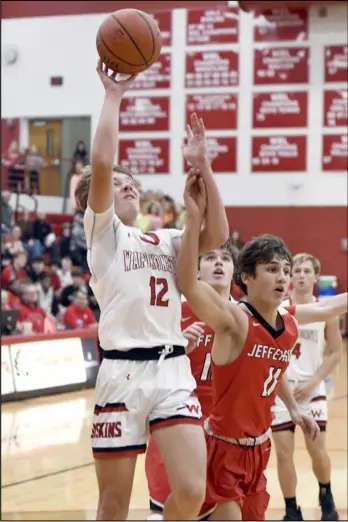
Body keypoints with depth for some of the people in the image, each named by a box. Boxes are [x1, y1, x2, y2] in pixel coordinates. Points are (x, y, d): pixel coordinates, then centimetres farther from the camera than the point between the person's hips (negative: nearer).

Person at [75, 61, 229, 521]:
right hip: (123, 373, -4)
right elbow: (101, 164, -11)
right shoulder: (102, 231, 5)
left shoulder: (168, 239, 19)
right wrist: (113, 95, -5)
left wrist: (202, 165, 0)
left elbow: (217, 236, 1)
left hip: (173, 371, 4)